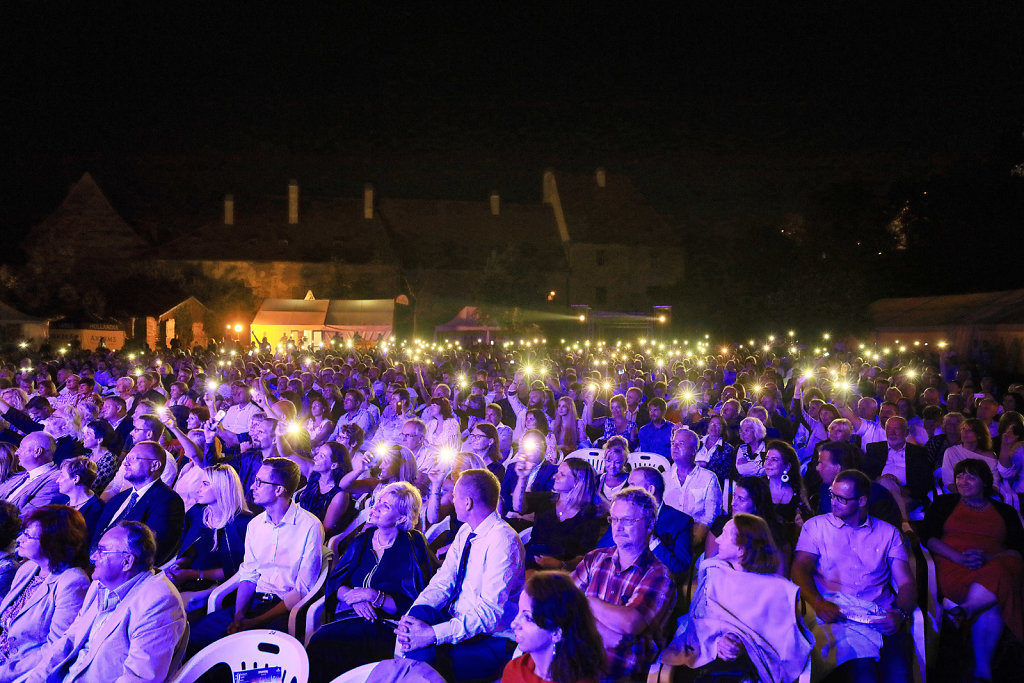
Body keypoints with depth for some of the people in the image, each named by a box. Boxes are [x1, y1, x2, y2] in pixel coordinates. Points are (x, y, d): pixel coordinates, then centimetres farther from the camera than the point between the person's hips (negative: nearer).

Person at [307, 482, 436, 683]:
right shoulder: (363, 540, 17)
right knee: (316, 642, -28)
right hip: (347, 617, 5)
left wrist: (373, 595, -12)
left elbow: (411, 606, -5)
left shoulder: (412, 547, 0)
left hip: (386, 624, -5)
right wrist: (351, 596, -8)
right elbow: (335, 581, 13)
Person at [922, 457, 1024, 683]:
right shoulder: (944, 503, 21)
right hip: (954, 568, -2)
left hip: (997, 565, 2)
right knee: (991, 607, -35)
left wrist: (988, 559, -13)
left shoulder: (1005, 511, 23)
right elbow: (928, 537, 7)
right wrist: (960, 558, -11)